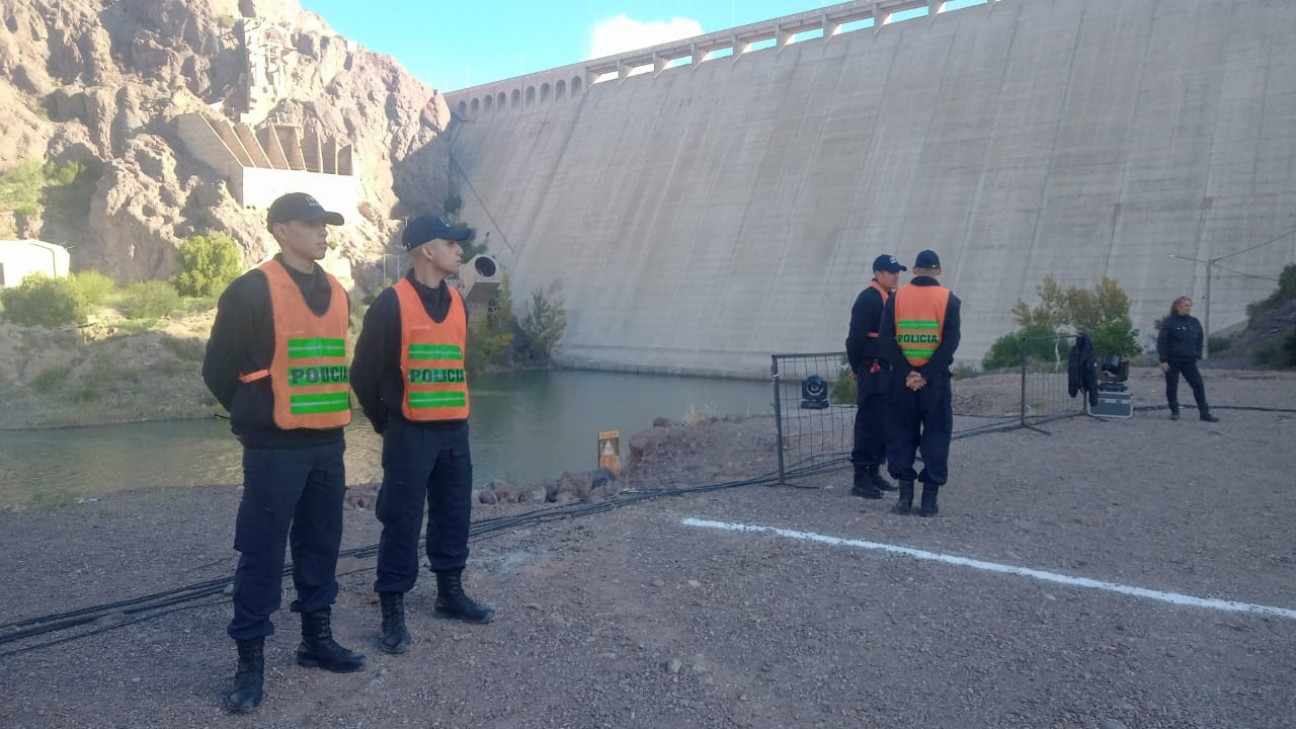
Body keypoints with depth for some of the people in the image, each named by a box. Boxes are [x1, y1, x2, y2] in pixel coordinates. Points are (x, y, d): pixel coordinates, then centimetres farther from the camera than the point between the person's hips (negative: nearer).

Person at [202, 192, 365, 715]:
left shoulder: (336, 293, 12)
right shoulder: (252, 291, -9)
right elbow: (219, 368, -4)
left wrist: (333, 413, 14)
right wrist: (258, 419, 5)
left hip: (328, 444, 6)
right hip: (275, 448, -6)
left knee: (321, 543, 13)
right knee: (262, 552, -1)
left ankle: (317, 639, 27)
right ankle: (250, 660, 11)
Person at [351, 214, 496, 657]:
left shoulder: (457, 301, 10)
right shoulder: (392, 303, -10)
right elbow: (365, 372, -6)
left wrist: (456, 410, 16)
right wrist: (385, 422, 2)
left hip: (454, 430, 6)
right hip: (411, 433, -6)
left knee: (454, 515, 14)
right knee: (402, 521, 0)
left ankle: (450, 593, 29)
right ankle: (392, 609, 11)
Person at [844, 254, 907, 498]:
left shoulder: (892, 298, 15)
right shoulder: (868, 299, -14)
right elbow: (856, 338, -17)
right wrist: (858, 368, -10)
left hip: (887, 371, 9)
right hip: (872, 371, -9)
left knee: (884, 423, 13)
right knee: (870, 423, -7)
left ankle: (874, 472, 23)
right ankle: (861, 479, -2)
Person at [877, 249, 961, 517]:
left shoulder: (896, 298, 1)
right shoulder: (948, 300, -2)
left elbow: (885, 340, -7)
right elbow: (951, 342, -13)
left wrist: (907, 372, -8)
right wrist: (926, 374, -14)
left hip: (902, 379, 1)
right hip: (936, 379, -1)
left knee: (901, 435, 10)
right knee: (936, 437, 7)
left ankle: (905, 496, 9)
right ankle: (929, 499, 7)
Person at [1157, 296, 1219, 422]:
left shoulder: (1194, 322, 8)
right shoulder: (1169, 322, -6)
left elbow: (1200, 340, 17)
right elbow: (1161, 341, -8)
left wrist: (1197, 355, 8)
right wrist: (1163, 360, -12)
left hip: (1189, 360, 4)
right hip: (1172, 360, -4)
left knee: (1199, 385, -1)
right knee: (1172, 387, 3)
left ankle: (1204, 413, 4)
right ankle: (1174, 412, 17)